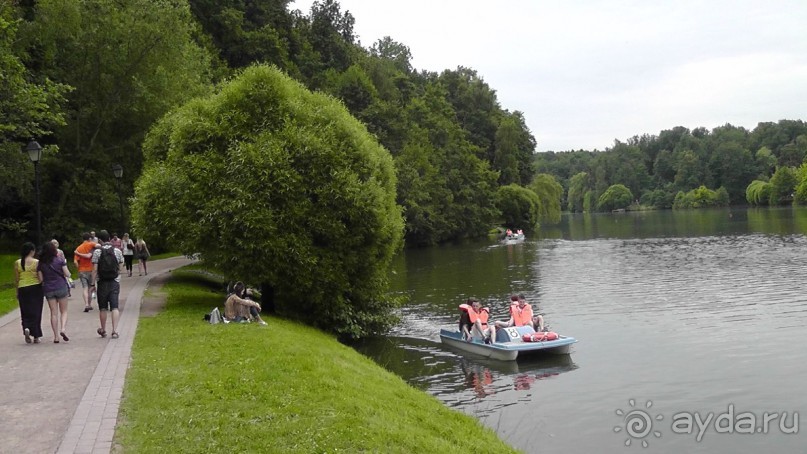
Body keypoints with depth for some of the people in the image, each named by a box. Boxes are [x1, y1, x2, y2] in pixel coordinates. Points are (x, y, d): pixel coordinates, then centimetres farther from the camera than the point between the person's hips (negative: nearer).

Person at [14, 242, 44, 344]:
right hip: (35, 288, -2)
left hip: (22, 289, 2)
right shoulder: (37, 262, -8)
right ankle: (36, 336, 7)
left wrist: (17, 292, 14)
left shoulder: (17, 263, 1)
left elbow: (16, 280, 5)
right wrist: (43, 289, 7)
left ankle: (26, 328, -14)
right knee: (35, 311, 5)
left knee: (25, 312, 12)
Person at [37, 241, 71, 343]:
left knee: (54, 313, 7)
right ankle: (62, 329, -15)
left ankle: (56, 336, 5)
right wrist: (64, 264, 10)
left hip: (48, 289, 2)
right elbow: (67, 274, -6)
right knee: (64, 311, 10)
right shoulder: (60, 260, -6)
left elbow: (41, 279, 1)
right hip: (61, 287, -2)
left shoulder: (41, 264, 1)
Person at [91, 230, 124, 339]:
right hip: (115, 282, 1)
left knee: (103, 308, 11)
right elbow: (120, 267, 6)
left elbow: (95, 269, -8)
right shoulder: (117, 251, 1)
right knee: (114, 307, -1)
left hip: (102, 282, -1)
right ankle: (115, 331, -10)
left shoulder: (97, 251, -6)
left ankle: (103, 330, 25)